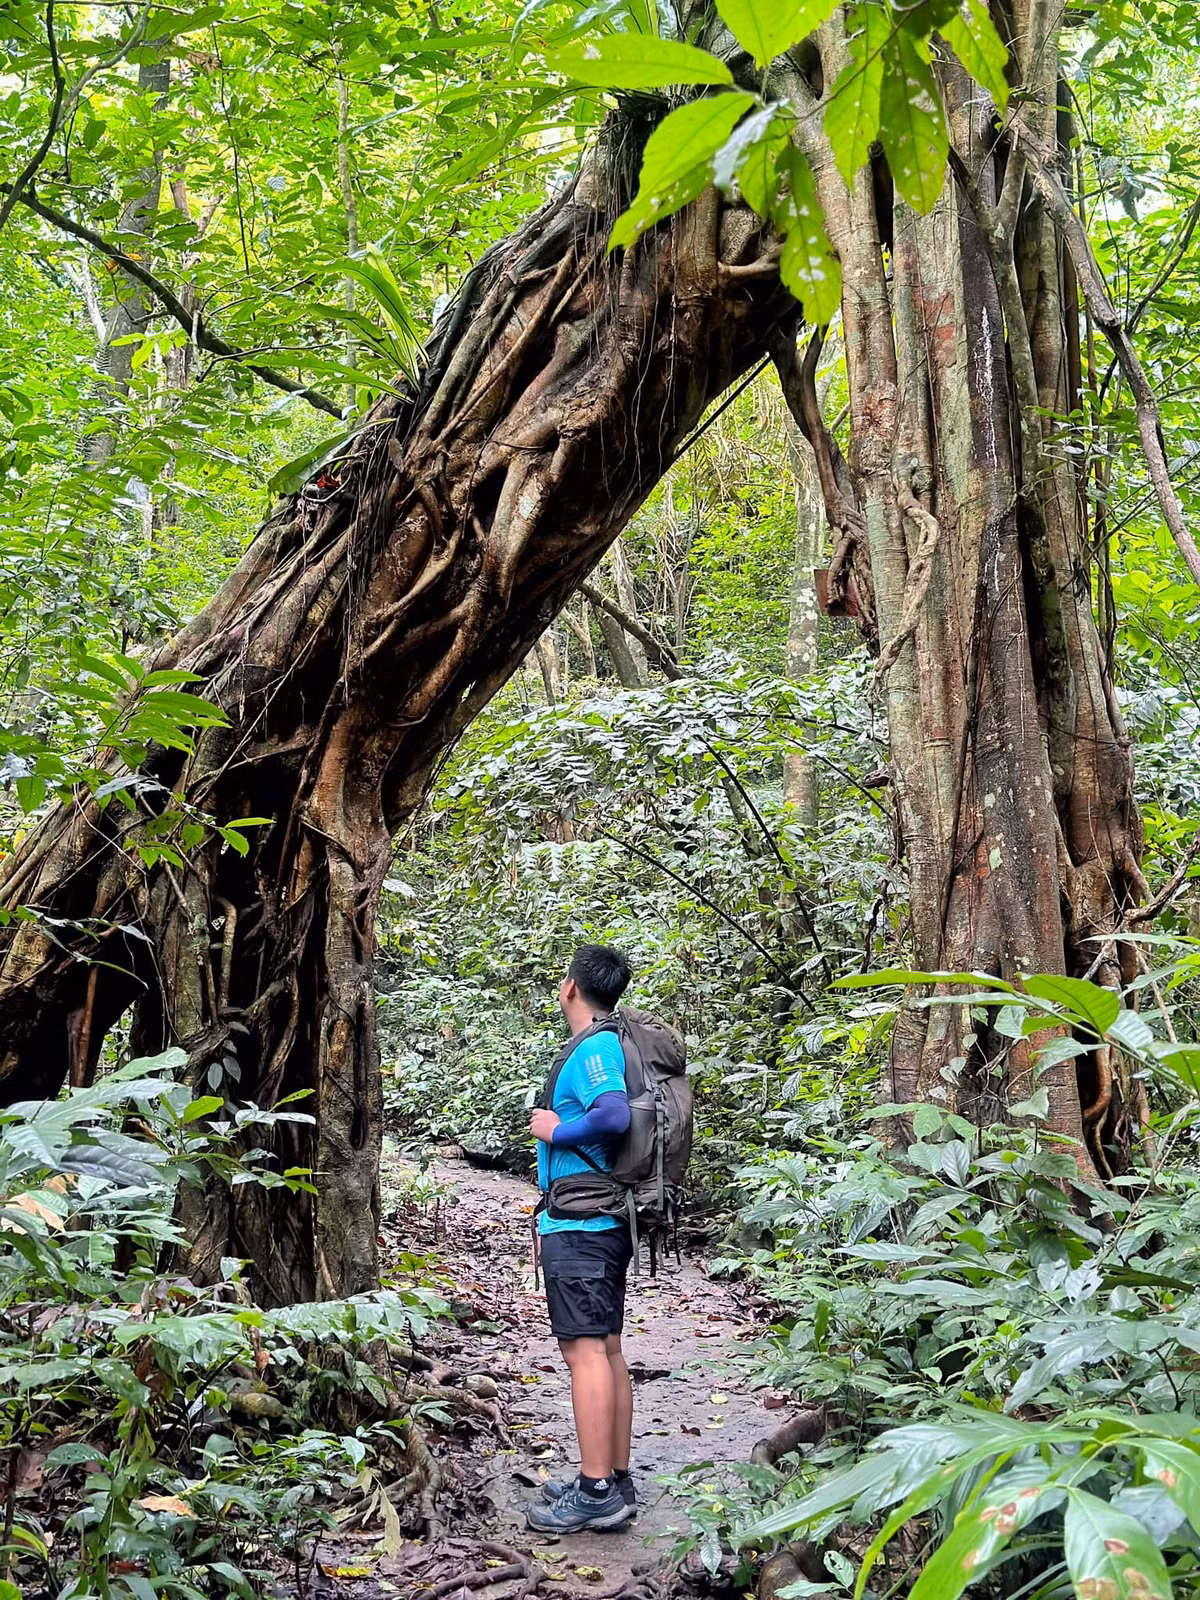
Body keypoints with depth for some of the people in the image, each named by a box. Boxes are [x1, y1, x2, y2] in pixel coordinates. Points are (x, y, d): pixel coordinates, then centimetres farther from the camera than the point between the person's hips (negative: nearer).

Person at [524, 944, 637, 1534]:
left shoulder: (595, 1047, -13)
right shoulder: (600, 1046, 17)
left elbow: (615, 1113, -32)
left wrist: (554, 1130, -15)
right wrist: (551, 1224, 23)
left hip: (580, 1229, -10)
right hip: (601, 1225, 10)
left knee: (585, 1349, -7)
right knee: (606, 1349, 12)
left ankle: (596, 1492, -3)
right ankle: (616, 1481, 19)